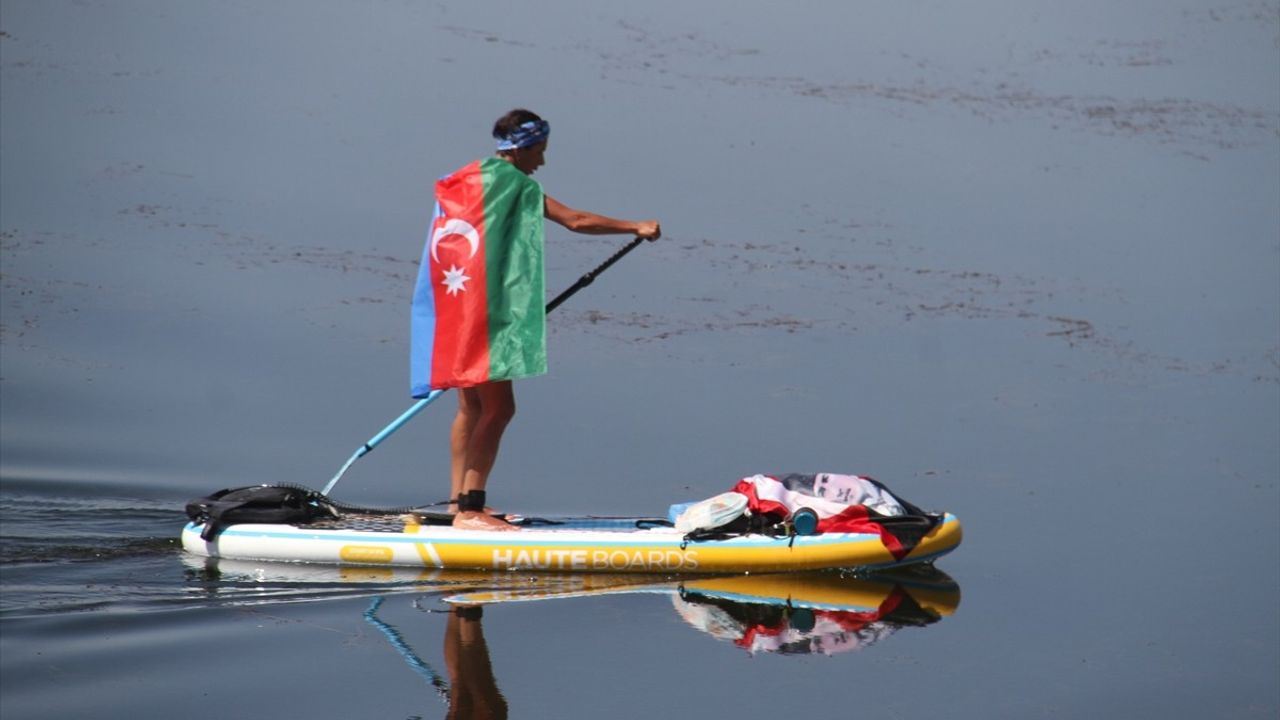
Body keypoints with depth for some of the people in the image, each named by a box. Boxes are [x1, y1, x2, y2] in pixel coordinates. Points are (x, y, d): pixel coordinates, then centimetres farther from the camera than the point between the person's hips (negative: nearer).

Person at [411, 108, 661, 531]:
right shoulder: (514, 181, -9)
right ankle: (469, 509, -13)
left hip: (454, 306, 10)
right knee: (498, 407, -10)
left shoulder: (466, 180, 16)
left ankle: (460, 501, 19)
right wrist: (636, 227, -6)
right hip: (482, 310, -10)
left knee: (472, 407, 15)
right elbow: (576, 221, -13)